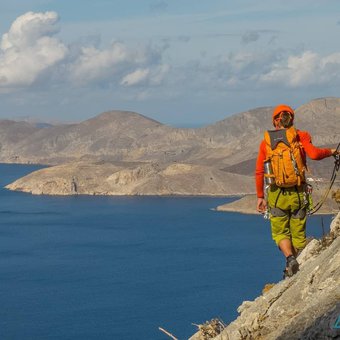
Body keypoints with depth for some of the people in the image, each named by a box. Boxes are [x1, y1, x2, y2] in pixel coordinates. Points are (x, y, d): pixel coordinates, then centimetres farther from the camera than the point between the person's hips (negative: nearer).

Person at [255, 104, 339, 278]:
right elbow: (314, 154, -19)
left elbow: (259, 172, 2)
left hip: (276, 195, 0)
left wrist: (260, 196, 9)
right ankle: (299, 266, 17)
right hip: (298, 193, 0)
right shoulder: (300, 136, -3)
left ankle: (290, 259, -15)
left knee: (280, 232, 10)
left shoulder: (266, 142, 3)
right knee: (298, 233, 13)